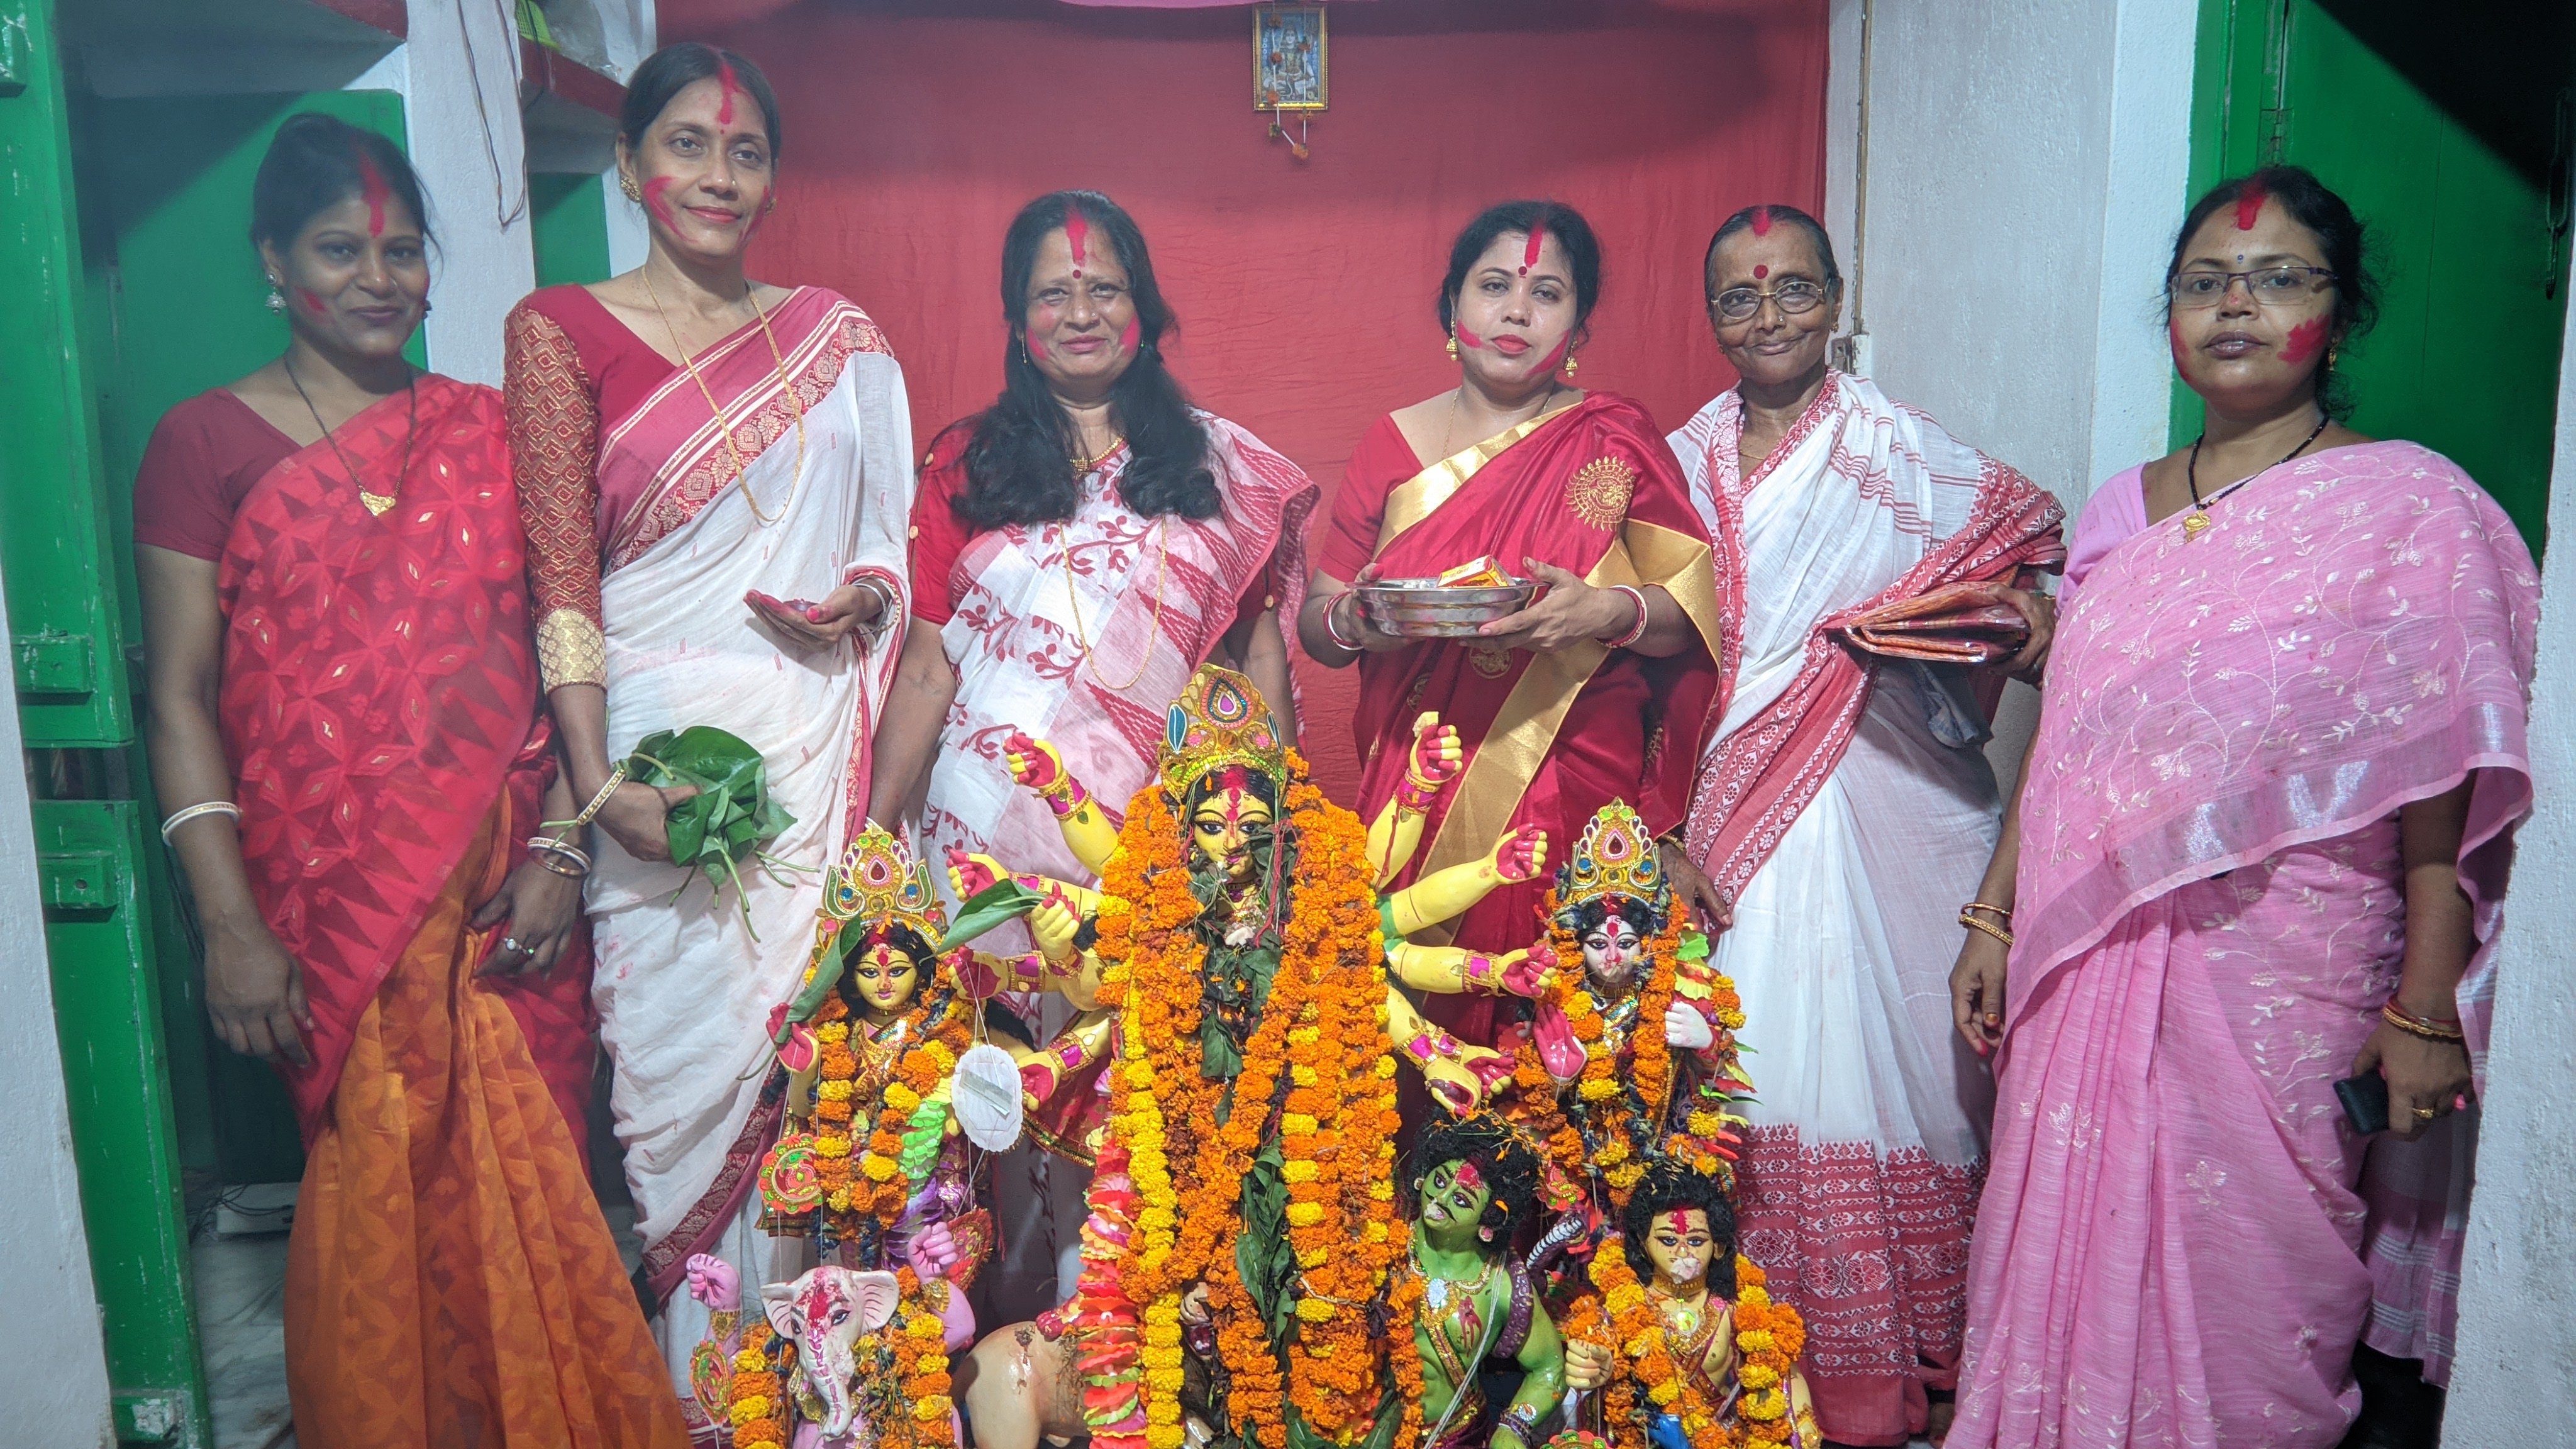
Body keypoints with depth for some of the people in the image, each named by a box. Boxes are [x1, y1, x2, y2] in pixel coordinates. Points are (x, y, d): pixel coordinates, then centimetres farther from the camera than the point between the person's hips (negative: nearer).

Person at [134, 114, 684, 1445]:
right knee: (380, 1188, 2)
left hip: (503, 879, 2)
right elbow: (180, 698, -2)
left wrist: (560, 847, -5)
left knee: (526, 1186, 3)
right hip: (330, 895, -2)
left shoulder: (487, 431, 10)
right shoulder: (206, 443, 3)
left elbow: (558, 649, 6)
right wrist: (229, 924, -10)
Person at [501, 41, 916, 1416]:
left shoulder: (837, 335, 11)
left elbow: (890, 538, 18)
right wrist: (599, 784, -13)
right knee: (688, 1051, 1)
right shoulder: (562, 330, 2)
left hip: (819, 745, 3)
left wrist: (864, 598, -6)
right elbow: (561, 578, -4)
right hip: (665, 745, -3)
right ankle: (699, 1372, 19)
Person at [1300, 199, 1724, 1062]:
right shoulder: (1393, 446, 9)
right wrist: (1355, 620, -11)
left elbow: (1693, 615, 3)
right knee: (1416, 1010, -1)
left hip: (1574, 795, -1)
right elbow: (1314, 622, 11)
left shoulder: (1615, 441, 5)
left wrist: (1611, 610, -17)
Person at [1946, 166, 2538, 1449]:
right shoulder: (2120, 512, 9)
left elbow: (2444, 784, -9)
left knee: (2235, 1288, 7)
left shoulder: (2408, 506, -5)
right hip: (2082, 960, 5)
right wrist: (1994, 921, 10)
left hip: (2277, 977, -4)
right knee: (2067, 1260, 14)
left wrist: (2425, 1012, -11)